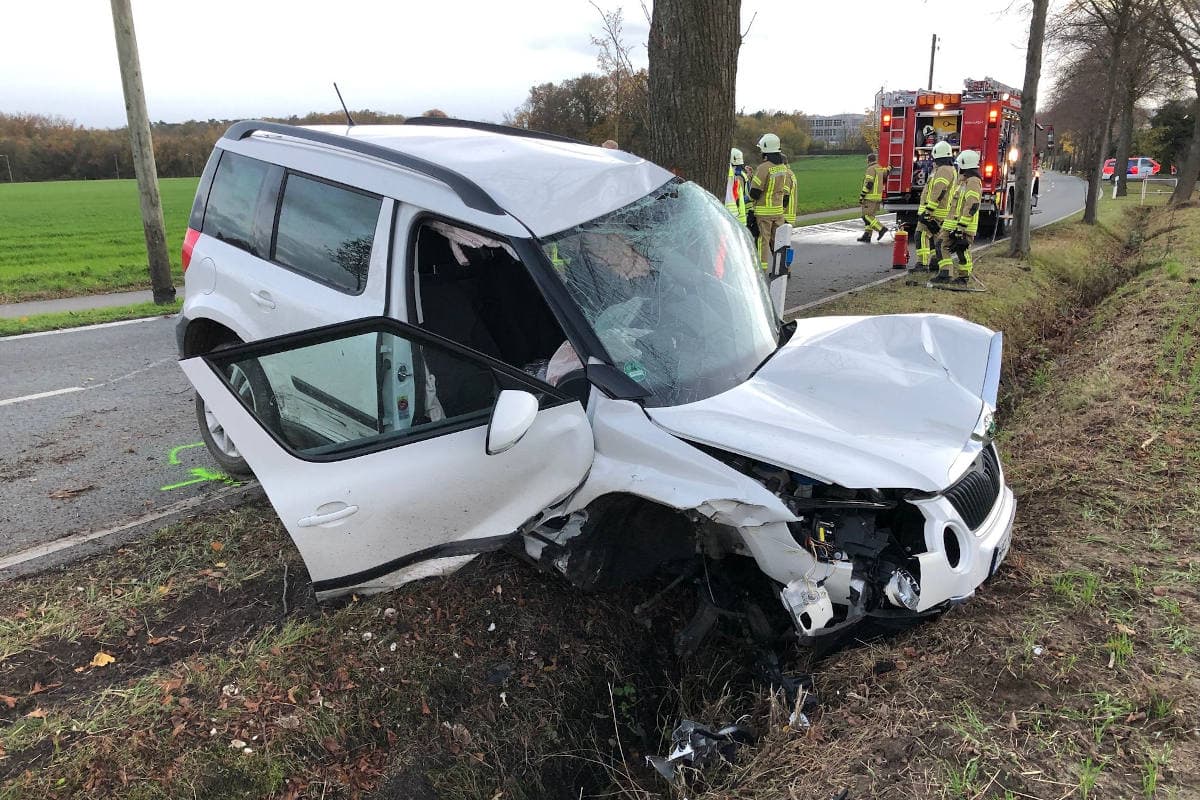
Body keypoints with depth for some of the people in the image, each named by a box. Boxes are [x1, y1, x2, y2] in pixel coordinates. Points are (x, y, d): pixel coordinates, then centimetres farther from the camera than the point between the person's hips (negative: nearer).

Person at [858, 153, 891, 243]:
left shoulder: (871, 169, -12)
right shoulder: (880, 168, 14)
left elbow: (868, 183, -18)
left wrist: (862, 195, -17)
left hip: (871, 197, -9)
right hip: (878, 196, 9)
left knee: (866, 216, -9)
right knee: (869, 216, 11)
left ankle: (881, 228, -17)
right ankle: (867, 235, 10)